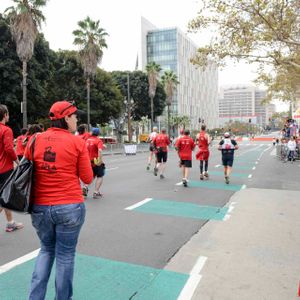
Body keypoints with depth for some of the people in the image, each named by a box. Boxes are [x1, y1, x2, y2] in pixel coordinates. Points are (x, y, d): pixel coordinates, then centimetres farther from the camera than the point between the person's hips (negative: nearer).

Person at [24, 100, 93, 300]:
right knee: (65, 254, 13)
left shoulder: (35, 140, 0)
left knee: (47, 249, 24)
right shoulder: (77, 142, -8)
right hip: (70, 207, -3)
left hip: (40, 207, 4)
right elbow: (87, 178, -4)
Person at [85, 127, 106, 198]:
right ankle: (96, 192, 4)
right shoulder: (98, 140, -11)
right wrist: (100, 160, -27)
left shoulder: (88, 140, 7)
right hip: (96, 162, -6)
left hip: (88, 161, 6)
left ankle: (85, 187, 0)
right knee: (100, 176, 10)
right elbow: (100, 150, -27)